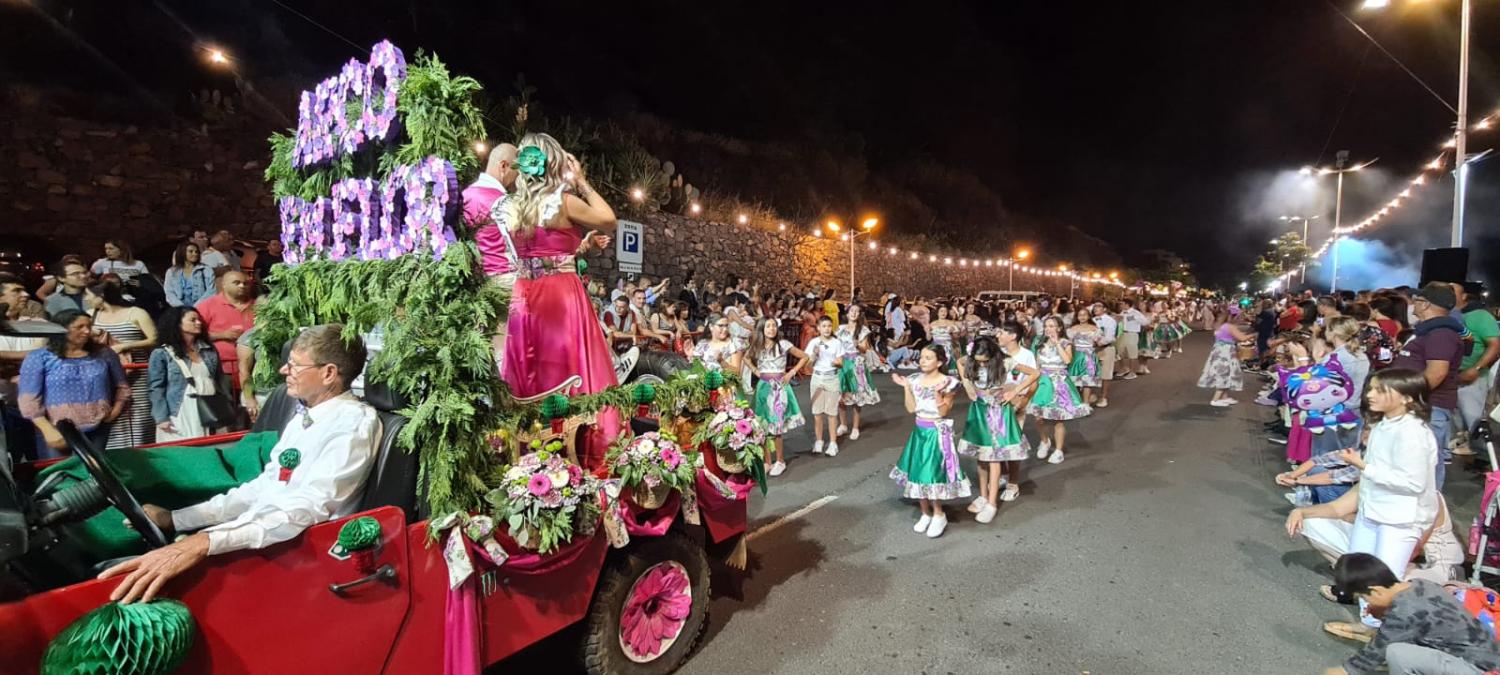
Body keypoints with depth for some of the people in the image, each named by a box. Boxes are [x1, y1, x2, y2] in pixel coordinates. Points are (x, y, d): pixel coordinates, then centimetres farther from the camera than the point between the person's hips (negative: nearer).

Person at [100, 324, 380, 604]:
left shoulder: (354, 424, -18)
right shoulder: (304, 418, 13)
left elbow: (310, 506, -29)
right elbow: (262, 487, 16)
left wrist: (205, 542, -36)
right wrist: (174, 519, 9)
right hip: (253, 536, 8)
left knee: (113, 579, -10)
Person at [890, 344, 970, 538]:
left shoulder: (947, 382, -11)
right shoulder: (915, 380, 3)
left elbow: (943, 412, -15)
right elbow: (911, 409, 0)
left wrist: (938, 392, -28)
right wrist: (906, 387, -7)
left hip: (937, 433, -5)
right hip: (919, 431, 6)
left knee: (931, 475, -6)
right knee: (918, 473, 9)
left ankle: (939, 515, 14)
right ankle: (926, 513, 25)